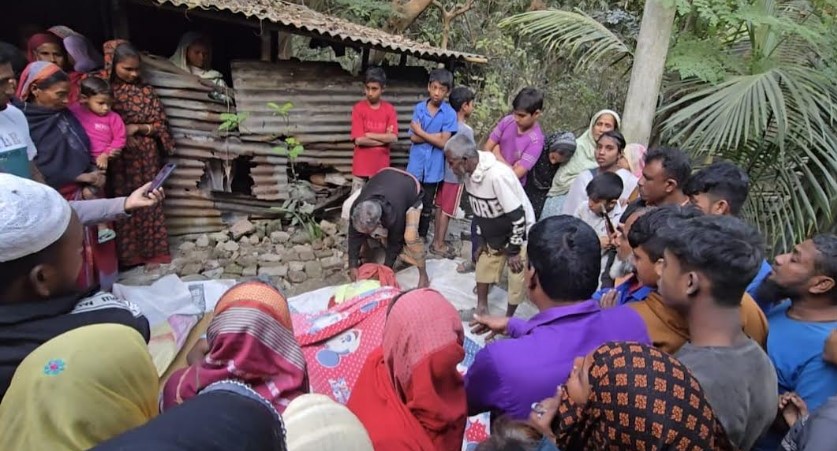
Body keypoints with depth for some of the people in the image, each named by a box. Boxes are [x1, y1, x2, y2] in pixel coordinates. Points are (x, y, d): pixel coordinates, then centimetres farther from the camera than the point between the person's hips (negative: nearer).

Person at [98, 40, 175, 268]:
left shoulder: (144, 90, 3)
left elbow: (160, 124, 4)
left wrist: (138, 127, -13)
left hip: (144, 157, 1)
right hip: (115, 158, -1)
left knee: (147, 202, 7)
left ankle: (151, 251, 17)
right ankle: (125, 254, 15)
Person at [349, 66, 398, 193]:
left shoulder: (389, 109, 1)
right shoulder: (358, 108, -4)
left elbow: (393, 138, -9)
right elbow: (359, 140, -12)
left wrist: (369, 135, -12)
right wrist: (384, 138, -9)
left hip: (381, 167, 2)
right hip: (361, 167, -1)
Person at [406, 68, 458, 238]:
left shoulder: (450, 113, -8)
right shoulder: (419, 108, -1)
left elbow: (443, 142, -15)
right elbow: (413, 137, -7)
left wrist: (421, 132, -11)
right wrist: (436, 135, -14)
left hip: (433, 167, -1)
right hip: (415, 165, 2)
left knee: (427, 205, 13)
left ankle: (422, 237, 28)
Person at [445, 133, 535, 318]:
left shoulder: (497, 175, -36)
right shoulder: (469, 173, -10)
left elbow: (517, 216, -30)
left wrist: (513, 250, -20)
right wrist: (482, 240, 10)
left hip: (519, 232, -8)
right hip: (494, 234, 8)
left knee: (516, 278, 2)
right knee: (484, 267, 16)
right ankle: (481, 309, 36)